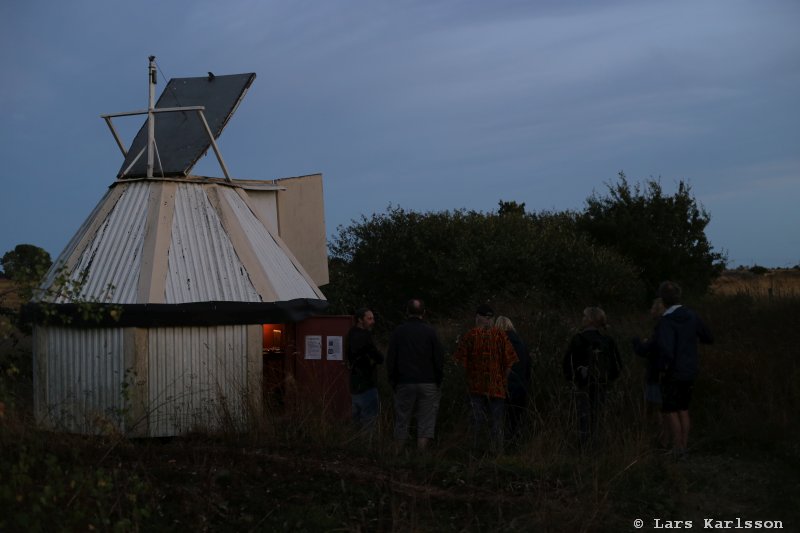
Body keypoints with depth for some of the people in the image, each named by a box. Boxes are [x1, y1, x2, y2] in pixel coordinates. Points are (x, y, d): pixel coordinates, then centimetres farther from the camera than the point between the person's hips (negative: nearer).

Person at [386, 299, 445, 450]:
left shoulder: (398, 331, 2)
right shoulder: (430, 331, -2)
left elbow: (390, 360, 4)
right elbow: (439, 358, -1)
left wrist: (393, 382, 12)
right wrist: (438, 382, 8)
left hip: (405, 382, 1)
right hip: (428, 383, -1)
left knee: (402, 422, 8)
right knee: (426, 423, 1)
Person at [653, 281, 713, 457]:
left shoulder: (666, 322, -21)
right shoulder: (692, 316, -1)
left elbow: (667, 351, -32)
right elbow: (708, 338, 12)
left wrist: (663, 368, -16)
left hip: (673, 374, -6)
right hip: (690, 372, 7)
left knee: (670, 411, 5)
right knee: (683, 410, 15)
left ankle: (678, 448, 6)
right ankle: (684, 446, 19)